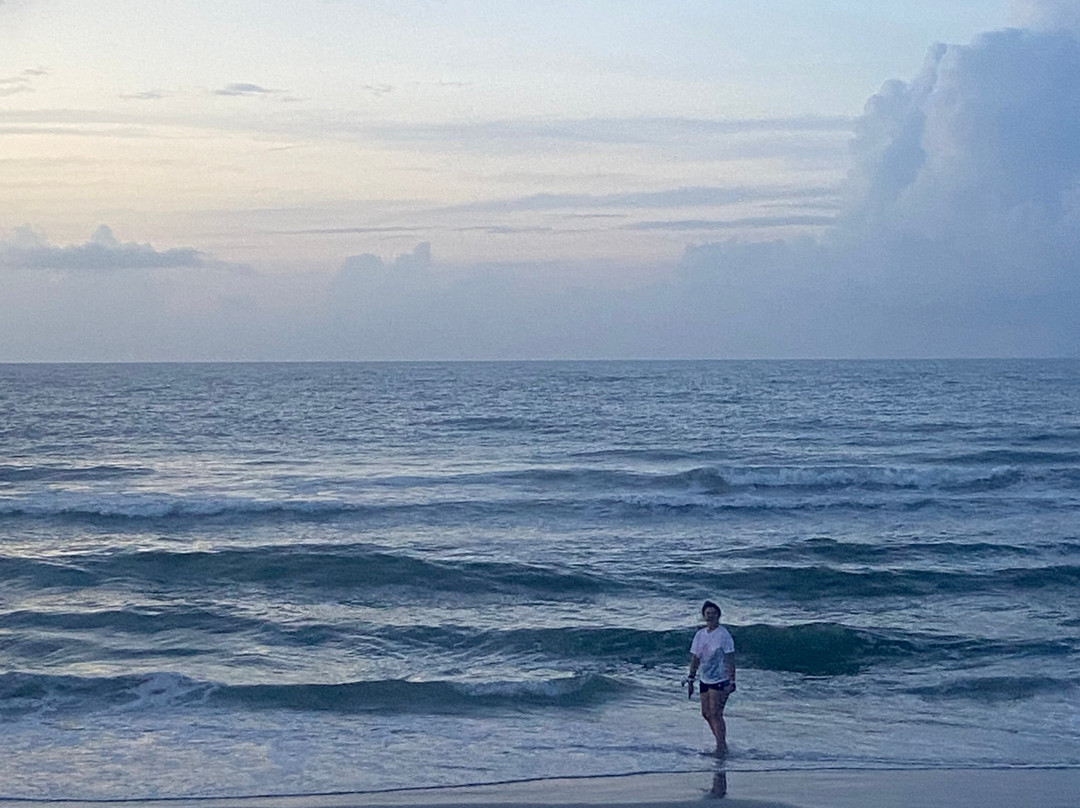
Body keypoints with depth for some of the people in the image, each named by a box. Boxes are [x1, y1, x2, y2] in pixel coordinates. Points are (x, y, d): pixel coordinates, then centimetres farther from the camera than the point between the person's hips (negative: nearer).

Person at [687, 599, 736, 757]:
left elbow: (730, 660, -12)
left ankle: (721, 746, -4)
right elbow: (695, 658, 15)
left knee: (715, 714, -11)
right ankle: (722, 743, 21)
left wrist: (731, 682, -17)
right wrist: (691, 678, 12)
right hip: (705, 680, 7)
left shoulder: (723, 635, -11)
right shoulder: (700, 634, 8)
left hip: (720, 680, -7)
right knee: (706, 714, 9)